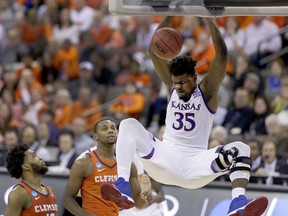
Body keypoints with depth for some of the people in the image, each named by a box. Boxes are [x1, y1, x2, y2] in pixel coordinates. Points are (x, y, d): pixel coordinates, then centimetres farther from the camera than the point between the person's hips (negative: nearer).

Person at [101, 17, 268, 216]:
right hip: (165, 158, 2)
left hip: (196, 163, -2)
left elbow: (222, 55, -11)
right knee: (128, 125, -18)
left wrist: (210, 19, -15)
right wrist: (168, 18, -7)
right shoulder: (172, 87, 10)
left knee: (241, 149, -26)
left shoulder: (207, 91, 1)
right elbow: (154, 51, 2)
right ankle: (123, 185, -34)